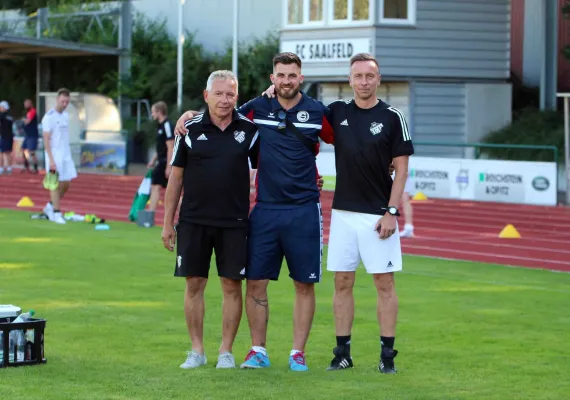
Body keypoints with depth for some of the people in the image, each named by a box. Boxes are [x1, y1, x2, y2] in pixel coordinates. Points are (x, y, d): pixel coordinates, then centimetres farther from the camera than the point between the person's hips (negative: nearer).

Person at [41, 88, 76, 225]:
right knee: (56, 184, -5)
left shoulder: (66, 115, 11)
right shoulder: (49, 117, -11)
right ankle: (56, 213, 2)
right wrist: (51, 160, -19)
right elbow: (46, 140, -14)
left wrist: (68, 154, 10)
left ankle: (50, 207, 22)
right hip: (54, 155, -7)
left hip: (66, 155, 7)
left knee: (66, 184, 6)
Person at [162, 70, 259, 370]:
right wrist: (167, 222, 4)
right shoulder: (191, 129, 1)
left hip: (234, 222, 0)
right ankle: (197, 350, 13)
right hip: (193, 221, 0)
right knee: (194, 284, 3)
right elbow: (176, 176, 5)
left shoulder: (249, 129, 1)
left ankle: (226, 351, 11)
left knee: (232, 285, 1)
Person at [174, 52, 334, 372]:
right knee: (255, 282, 1)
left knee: (305, 284, 2)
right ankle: (259, 351, 13)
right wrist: (190, 113, 2)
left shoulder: (317, 112, -1)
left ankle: (298, 353, 11)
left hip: (304, 210, -2)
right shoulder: (258, 108, 4)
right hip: (265, 209, 2)